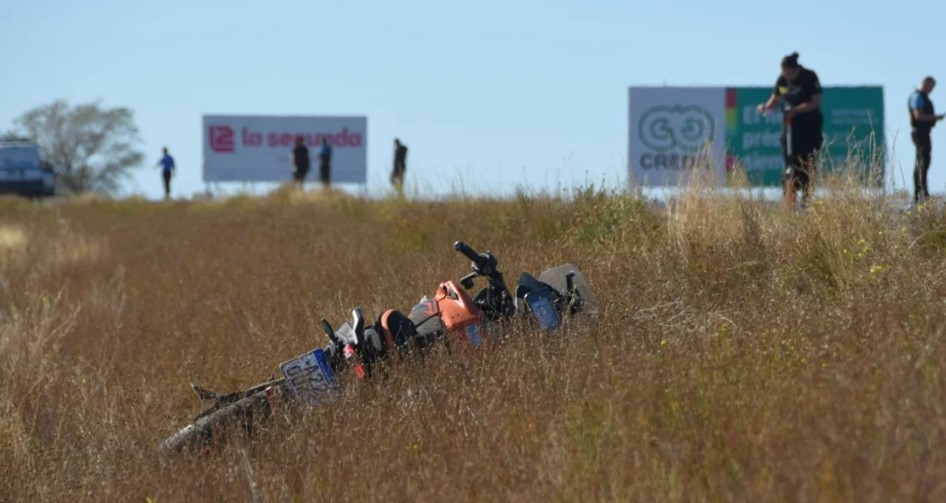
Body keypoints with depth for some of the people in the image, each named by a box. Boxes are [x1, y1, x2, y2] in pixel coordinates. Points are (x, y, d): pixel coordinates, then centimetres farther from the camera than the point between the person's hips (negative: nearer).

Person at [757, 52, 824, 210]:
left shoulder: (809, 77, -11)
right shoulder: (782, 80, 2)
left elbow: (816, 102, -16)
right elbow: (775, 100, 10)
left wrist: (796, 110, -26)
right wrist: (766, 106, -12)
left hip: (810, 125, -4)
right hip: (790, 125, 4)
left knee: (807, 163, -5)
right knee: (791, 162, 1)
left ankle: (807, 199, 1)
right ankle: (789, 201, 3)